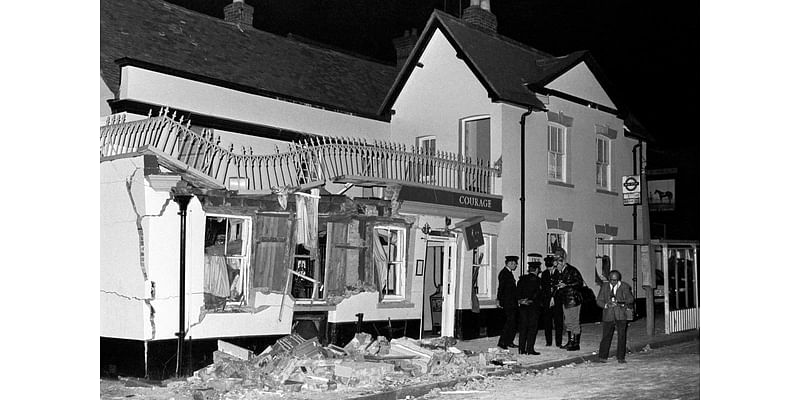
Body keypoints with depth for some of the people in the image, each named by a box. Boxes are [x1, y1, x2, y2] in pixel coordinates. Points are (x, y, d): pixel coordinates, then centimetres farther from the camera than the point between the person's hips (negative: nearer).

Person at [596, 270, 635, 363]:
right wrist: (606, 305, -14)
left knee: (622, 336, 0)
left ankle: (620, 357, 9)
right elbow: (599, 300, 6)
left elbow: (630, 300, -1)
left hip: (621, 315, -1)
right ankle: (603, 357, 9)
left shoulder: (624, 287, 2)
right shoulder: (604, 286, 7)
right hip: (608, 315, 1)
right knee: (606, 336, 0)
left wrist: (620, 303, -18)